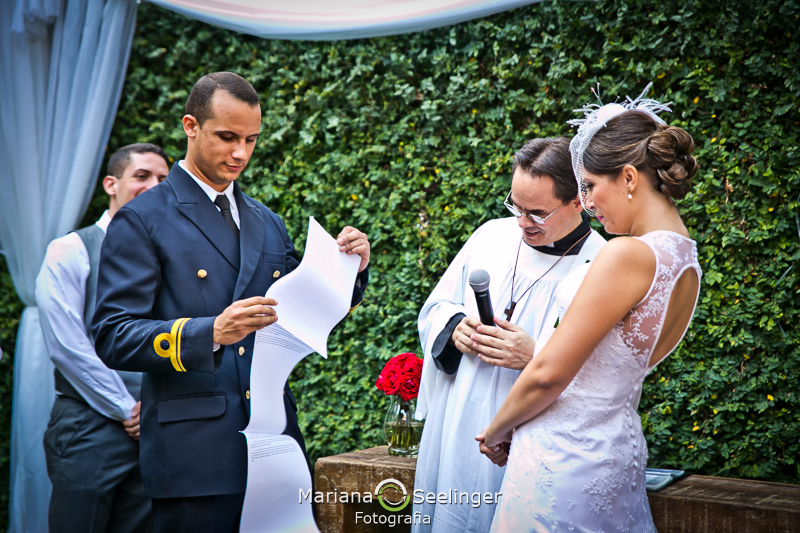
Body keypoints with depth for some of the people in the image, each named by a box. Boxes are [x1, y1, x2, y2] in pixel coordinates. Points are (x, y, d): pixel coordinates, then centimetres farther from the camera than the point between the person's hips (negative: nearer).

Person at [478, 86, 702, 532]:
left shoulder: (627, 255, -20)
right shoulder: (687, 265, 7)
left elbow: (549, 374, -17)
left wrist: (496, 431, -1)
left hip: (566, 455, -9)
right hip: (618, 450, 9)